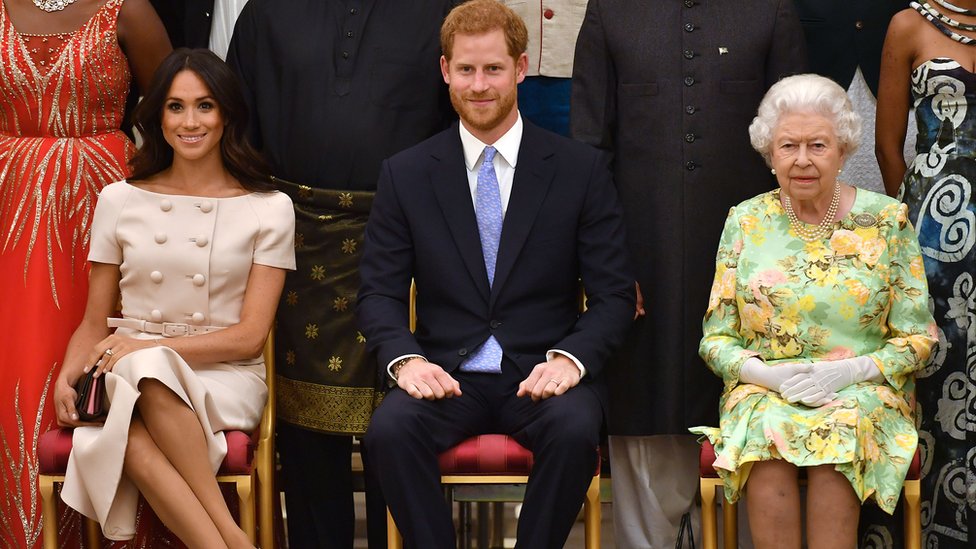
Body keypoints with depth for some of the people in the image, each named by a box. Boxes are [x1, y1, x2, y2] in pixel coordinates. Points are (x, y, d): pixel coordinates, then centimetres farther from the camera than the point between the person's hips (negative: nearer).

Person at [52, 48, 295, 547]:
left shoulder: (269, 209, 6)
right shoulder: (119, 201, 13)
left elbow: (249, 335, 0)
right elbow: (94, 322, 16)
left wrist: (149, 347, -12)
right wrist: (67, 376, -6)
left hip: (225, 379, -1)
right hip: (130, 376, 2)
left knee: (146, 368, -37)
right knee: (133, 439, -36)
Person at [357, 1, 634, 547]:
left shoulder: (582, 168, 3)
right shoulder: (406, 174, 6)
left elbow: (615, 293, 2)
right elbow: (379, 292, 5)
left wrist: (571, 358, -17)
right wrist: (405, 358, -15)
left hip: (544, 374, -1)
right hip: (446, 374, 1)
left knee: (575, 429, -33)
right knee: (389, 429, -30)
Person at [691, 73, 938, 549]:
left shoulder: (886, 221, 4)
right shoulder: (745, 221, 7)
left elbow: (918, 338, 3)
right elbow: (715, 338, 8)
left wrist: (852, 370, -14)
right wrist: (766, 373, -12)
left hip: (862, 391, -1)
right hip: (763, 390, 1)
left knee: (840, 430, -34)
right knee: (767, 430, -32)